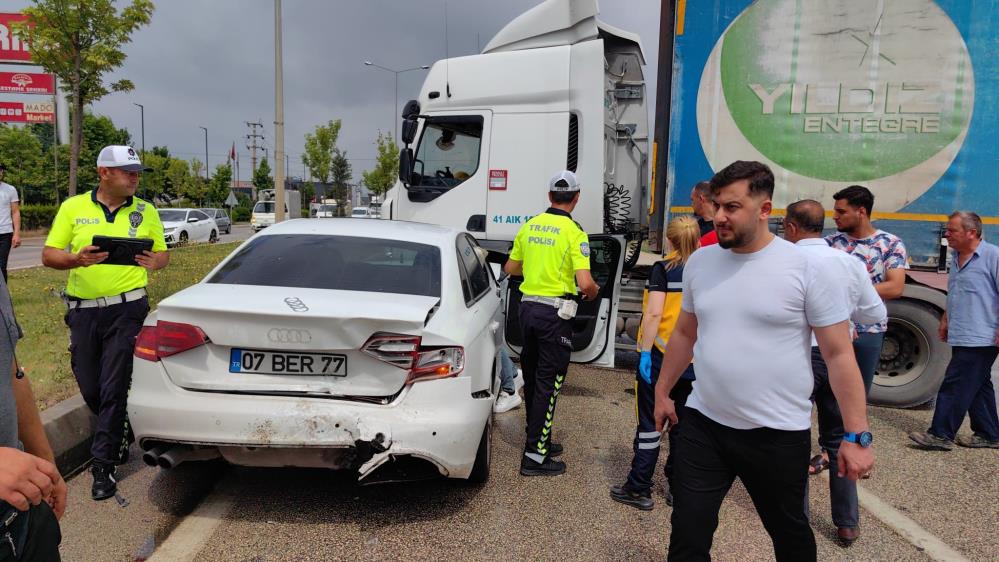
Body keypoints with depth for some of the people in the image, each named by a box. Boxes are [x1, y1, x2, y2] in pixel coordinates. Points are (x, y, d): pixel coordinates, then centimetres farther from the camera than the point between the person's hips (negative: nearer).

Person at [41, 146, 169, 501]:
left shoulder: (146, 212, 4)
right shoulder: (73, 207, 3)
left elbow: (163, 252, 11)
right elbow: (49, 255, 3)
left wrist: (155, 261, -13)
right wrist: (77, 259, -18)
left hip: (127, 308, -2)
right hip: (82, 309, 2)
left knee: (113, 388, -3)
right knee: (89, 387, 10)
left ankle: (103, 466, 7)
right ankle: (120, 432, 39)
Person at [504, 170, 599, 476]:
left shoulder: (529, 226, 6)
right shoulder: (574, 232, -12)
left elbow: (510, 268, 15)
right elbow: (585, 283, -20)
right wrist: (593, 292, 3)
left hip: (528, 306, 6)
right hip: (555, 312, -6)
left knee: (533, 379, 17)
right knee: (548, 383, 0)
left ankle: (539, 440, 31)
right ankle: (535, 456, 3)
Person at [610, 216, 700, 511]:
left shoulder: (663, 270, -9)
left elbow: (654, 314, -17)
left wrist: (645, 352, -14)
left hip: (661, 357, -4)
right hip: (695, 362, 4)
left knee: (649, 423, 4)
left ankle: (639, 489, 10)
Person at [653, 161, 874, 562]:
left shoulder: (805, 268, -12)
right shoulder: (699, 262, 2)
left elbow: (839, 355, -9)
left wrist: (857, 435, -10)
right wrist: (662, 391, 19)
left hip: (778, 434, -3)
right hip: (702, 424, 3)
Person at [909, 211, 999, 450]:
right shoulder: (958, 259, 15)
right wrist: (946, 320, 22)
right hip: (962, 338, 9)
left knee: (955, 386, -8)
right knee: (978, 387, 15)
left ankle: (941, 435, -3)